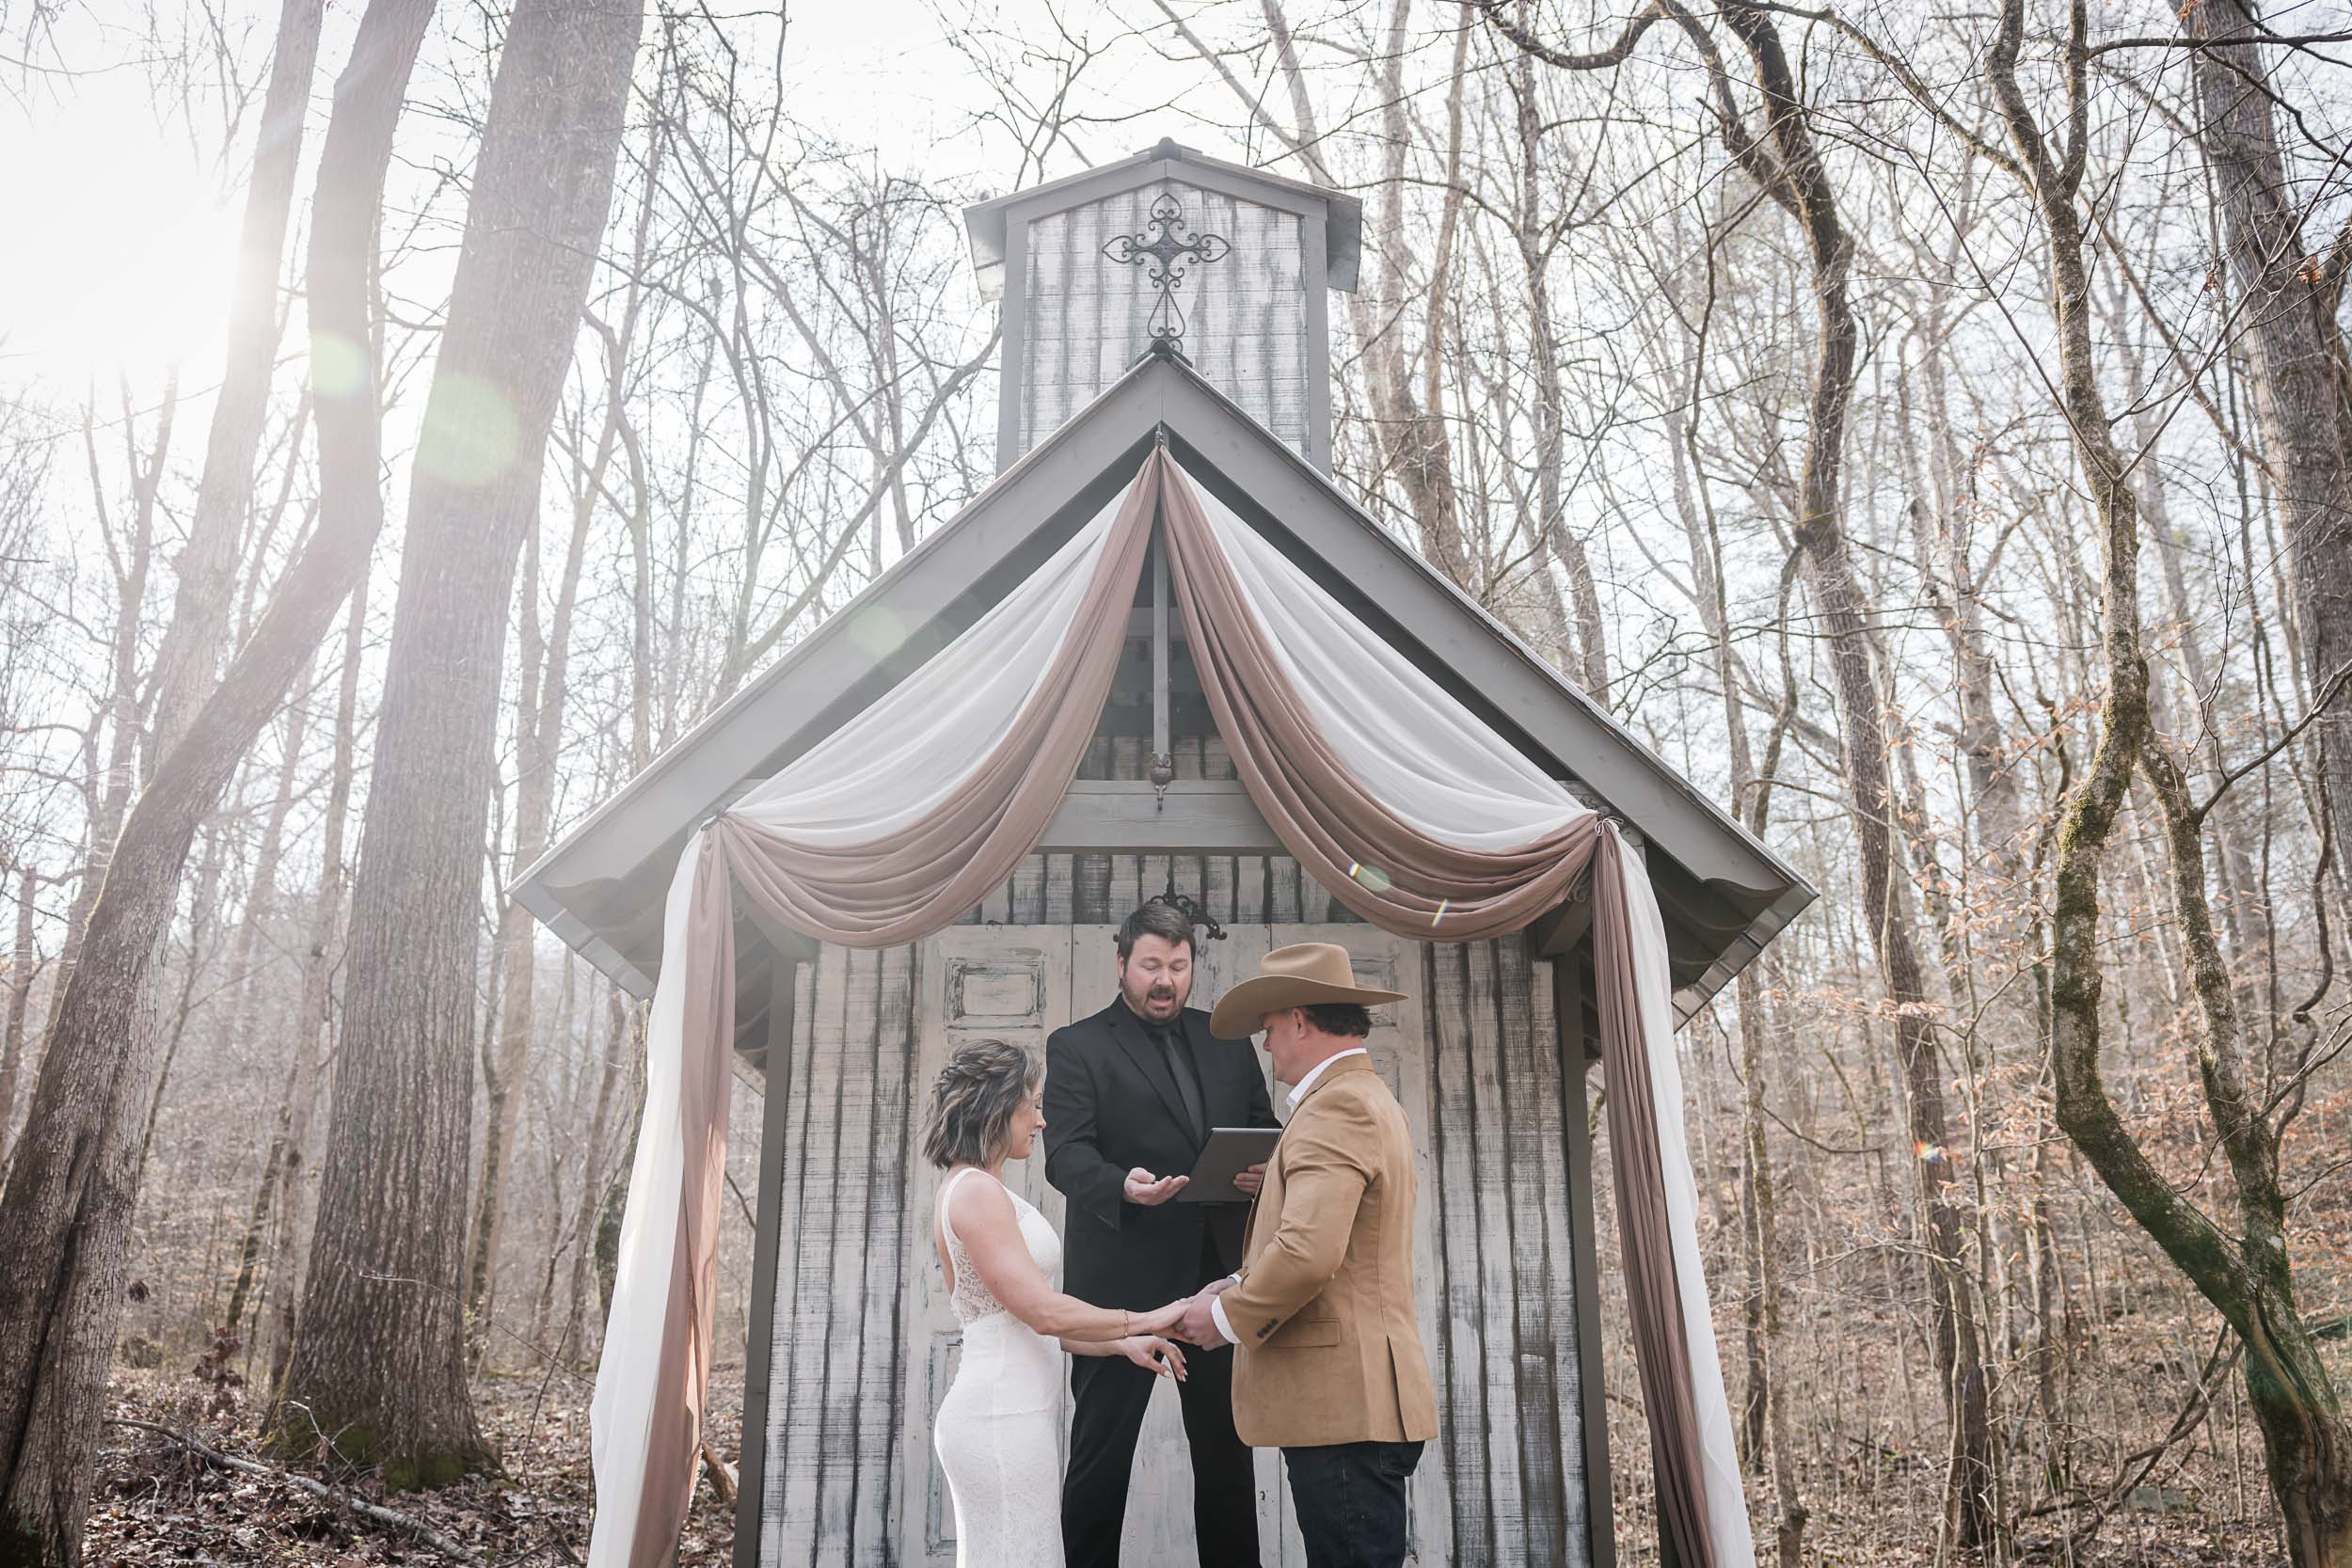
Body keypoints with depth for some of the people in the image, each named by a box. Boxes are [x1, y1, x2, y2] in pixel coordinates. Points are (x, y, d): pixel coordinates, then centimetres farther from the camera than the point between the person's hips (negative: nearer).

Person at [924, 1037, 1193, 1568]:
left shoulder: (981, 1191, 17)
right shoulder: (976, 1191, -13)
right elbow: (1043, 1310, -18)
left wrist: (1121, 1344, 11)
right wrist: (1146, 1321, -9)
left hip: (1011, 1410, 9)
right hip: (1001, 1417, -9)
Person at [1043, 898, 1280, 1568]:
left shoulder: (1228, 1040, 13)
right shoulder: (1077, 1047, -1)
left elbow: (1266, 1130, 15)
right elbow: (1066, 1153, -12)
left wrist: (1267, 1169, -9)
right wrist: (1122, 1186, -33)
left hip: (1219, 1271, 5)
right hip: (1122, 1280, -4)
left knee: (1228, 1449, 14)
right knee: (1101, 1451, 4)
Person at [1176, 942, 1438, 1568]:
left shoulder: (1337, 1106, -14)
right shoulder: (1372, 1099, 20)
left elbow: (1309, 1251, -25)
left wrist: (1228, 1316, -10)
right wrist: (1243, 1283, 12)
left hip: (1344, 1407, -10)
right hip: (1356, 1400, 10)